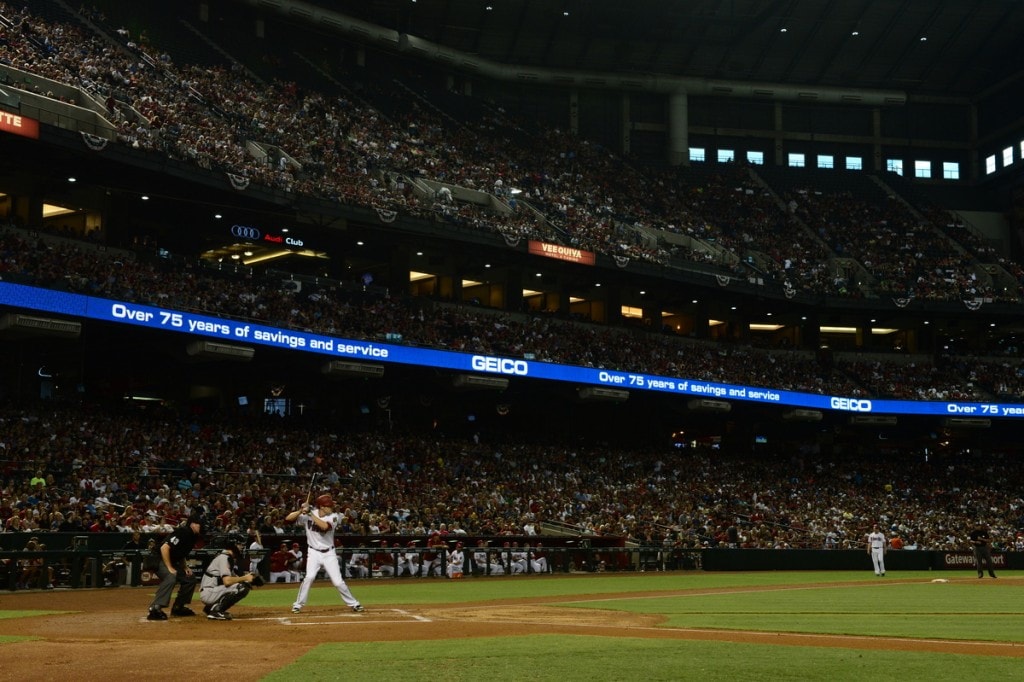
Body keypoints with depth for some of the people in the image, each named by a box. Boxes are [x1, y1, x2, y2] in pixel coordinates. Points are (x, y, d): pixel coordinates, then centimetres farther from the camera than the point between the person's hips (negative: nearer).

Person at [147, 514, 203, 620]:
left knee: (190, 579, 13)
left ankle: (178, 607, 20)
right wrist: (169, 568, -27)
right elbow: (164, 548, -29)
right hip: (160, 560, -10)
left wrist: (185, 568, 6)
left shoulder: (192, 536, 9)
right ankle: (155, 609, -38)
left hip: (173, 562, 10)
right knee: (170, 577, -35)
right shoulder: (182, 532, -21)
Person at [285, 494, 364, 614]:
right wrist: (301, 510, -27)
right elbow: (288, 519, -13)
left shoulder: (333, 517, -8)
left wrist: (311, 514, -29)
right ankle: (298, 605, -5)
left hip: (329, 553, 1)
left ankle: (354, 604, 14)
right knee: (309, 577, -21)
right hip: (314, 552, -1)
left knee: (338, 581, -2)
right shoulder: (306, 516, -7)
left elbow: (325, 526, -28)